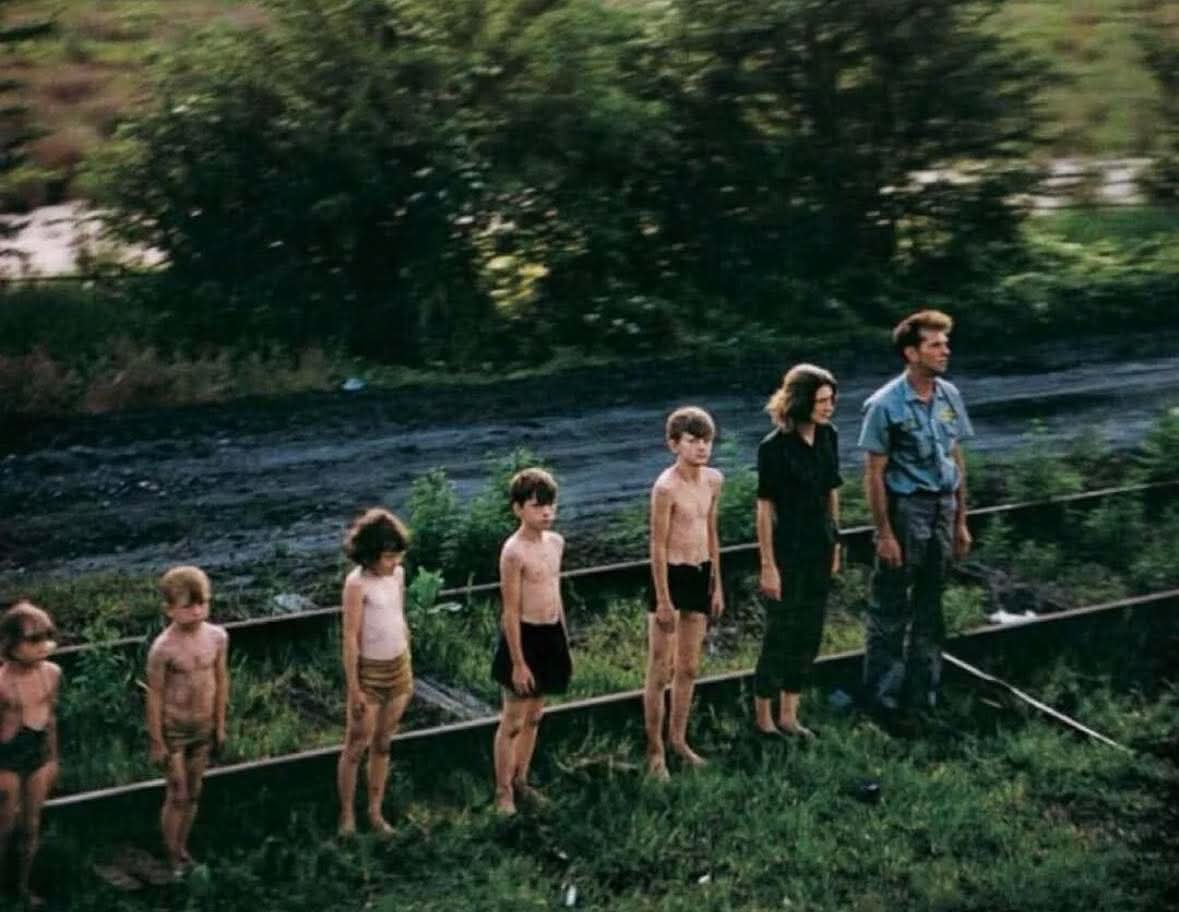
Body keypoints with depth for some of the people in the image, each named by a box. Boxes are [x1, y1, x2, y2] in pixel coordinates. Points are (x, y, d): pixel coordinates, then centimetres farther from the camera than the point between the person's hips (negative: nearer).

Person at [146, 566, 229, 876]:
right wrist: (157, 743, -10)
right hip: (173, 729, -5)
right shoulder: (164, 648, -22)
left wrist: (220, 725, 9)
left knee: (193, 793, 16)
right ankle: (172, 857, 20)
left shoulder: (217, 637, -8)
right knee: (177, 795, 3)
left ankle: (182, 849, 33)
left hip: (203, 726, 5)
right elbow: (155, 696, -14)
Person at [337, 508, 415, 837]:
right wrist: (353, 688, -16)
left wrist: (409, 669, 14)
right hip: (369, 672, -6)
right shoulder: (357, 583, -19)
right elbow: (350, 638, -17)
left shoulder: (397, 574, 0)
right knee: (356, 746, 4)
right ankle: (347, 814, 16)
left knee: (382, 745, 14)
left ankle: (375, 812, 23)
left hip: (398, 670, 6)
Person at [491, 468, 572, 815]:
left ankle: (520, 779, 32)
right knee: (513, 720, 3)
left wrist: (565, 642, 17)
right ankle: (503, 791, 15)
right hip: (524, 637, -7)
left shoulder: (555, 542, 5)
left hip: (552, 635, 7)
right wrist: (519, 662, -17)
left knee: (534, 716, 18)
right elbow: (511, 611, -17)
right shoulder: (514, 552, -18)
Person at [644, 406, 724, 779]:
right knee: (660, 671, 2)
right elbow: (658, 546, -16)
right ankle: (655, 752, 11)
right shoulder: (666, 487, -18)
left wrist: (717, 585, 15)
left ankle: (678, 738, 32)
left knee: (689, 667, 17)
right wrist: (664, 601, -15)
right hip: (671, 576, -7)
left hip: (700, 575, 7)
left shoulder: (713, 480, 4)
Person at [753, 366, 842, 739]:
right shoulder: (774, 448, -18)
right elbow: (765, 508, -15)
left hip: (820, 548, 7)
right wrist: (768, 566, -14)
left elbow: (831, 492, 11)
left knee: (809, 634, 13)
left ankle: (788, 715, 27)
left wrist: (835, 544, 13)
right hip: (787, 550, -7)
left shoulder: (828, 437, 1)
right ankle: (763, 716, 22)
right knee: (781, 633, 5)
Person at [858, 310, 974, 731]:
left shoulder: (949, 396, 4)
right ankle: (885, 700, 14)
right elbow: (874, 473, -12)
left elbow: (956, 460, 11)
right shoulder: (886, 405, -14)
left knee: (931, 611, 14)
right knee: (891, 613, 3)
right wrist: (884, 534, -14)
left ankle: (922, 696, 26)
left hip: (942, 508, 6)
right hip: (905, 509, -6)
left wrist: (960, 522, 12)